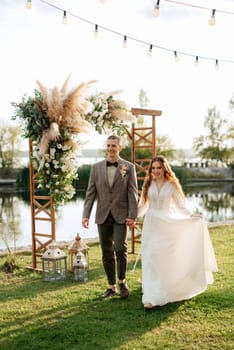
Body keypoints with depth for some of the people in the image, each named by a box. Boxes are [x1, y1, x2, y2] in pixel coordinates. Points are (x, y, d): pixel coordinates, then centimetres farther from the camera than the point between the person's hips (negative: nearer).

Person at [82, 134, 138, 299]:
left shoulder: (129, 167, 1)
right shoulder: (96, 167, 6)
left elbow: (133, 192, -2)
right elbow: (91, 192, 5)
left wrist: (132, 215, -10)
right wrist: (86, 215, -3)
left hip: (121, 215, -2)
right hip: (103, 216, 3)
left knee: (120, 248, -14)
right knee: (107, 253, 8)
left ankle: (122, 281, 11)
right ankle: (112, 286, 22)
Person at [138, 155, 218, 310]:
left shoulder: (172, 185, -1)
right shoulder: (148, 184, 5)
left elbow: (181, 205, 1)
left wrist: (193, 215, -13)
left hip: (166, 225, -2)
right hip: (150, 225, 2)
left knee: (165, 259, 2)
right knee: (150, 259, -1)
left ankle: (164, 292, 17)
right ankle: (151, 297, 7)